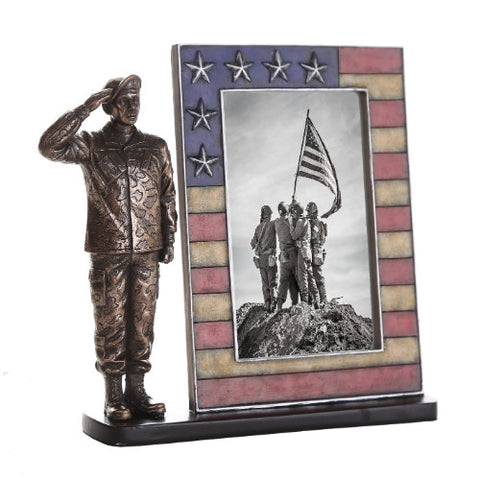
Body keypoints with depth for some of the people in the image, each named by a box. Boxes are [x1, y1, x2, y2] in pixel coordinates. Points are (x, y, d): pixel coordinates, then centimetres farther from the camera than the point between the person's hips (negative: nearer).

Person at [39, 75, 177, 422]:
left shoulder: (155, 147, 11)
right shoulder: (91, 146, 2)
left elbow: (168, 196, 14)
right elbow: (50, 146, -15)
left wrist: (168, 239, 7)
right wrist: (87, 107, -14)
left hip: (147, 250, 3)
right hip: (108, 252, -3)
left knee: (142, 322, 5)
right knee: (111, 323, -1)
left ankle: (136, 392, 13)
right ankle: (114, 398, 6)